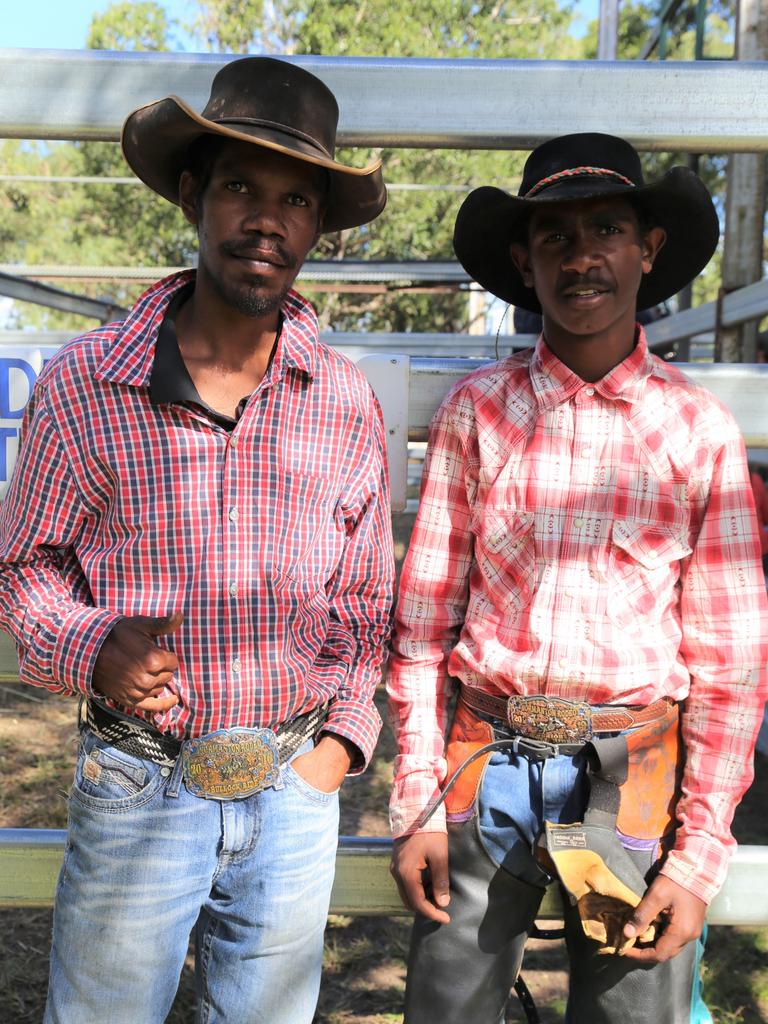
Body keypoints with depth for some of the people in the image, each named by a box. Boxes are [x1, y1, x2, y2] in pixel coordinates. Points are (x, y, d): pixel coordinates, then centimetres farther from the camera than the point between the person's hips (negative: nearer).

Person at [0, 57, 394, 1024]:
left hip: (295, 791, 2)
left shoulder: (347, 401, -2)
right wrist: (92, 651, -17)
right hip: (136, 786, -1)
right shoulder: (81, 382, -8)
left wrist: (345, 734, -1)